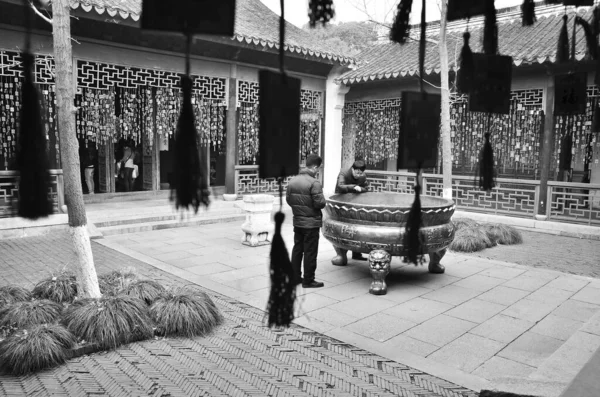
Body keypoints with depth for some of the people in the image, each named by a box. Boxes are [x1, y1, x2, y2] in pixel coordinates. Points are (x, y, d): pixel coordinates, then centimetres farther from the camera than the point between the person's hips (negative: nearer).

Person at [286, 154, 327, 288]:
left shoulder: (292, 181, 1)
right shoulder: (314, 183, -19)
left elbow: (288, 199, 7)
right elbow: (320, 203, -21)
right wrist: (322, 200, 1)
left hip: (297, 221, 7)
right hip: (311, 223, -6)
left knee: (297, 249, 17)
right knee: (310, 252, 4)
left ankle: (295, 277, 26)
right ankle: (308, 281, 13)